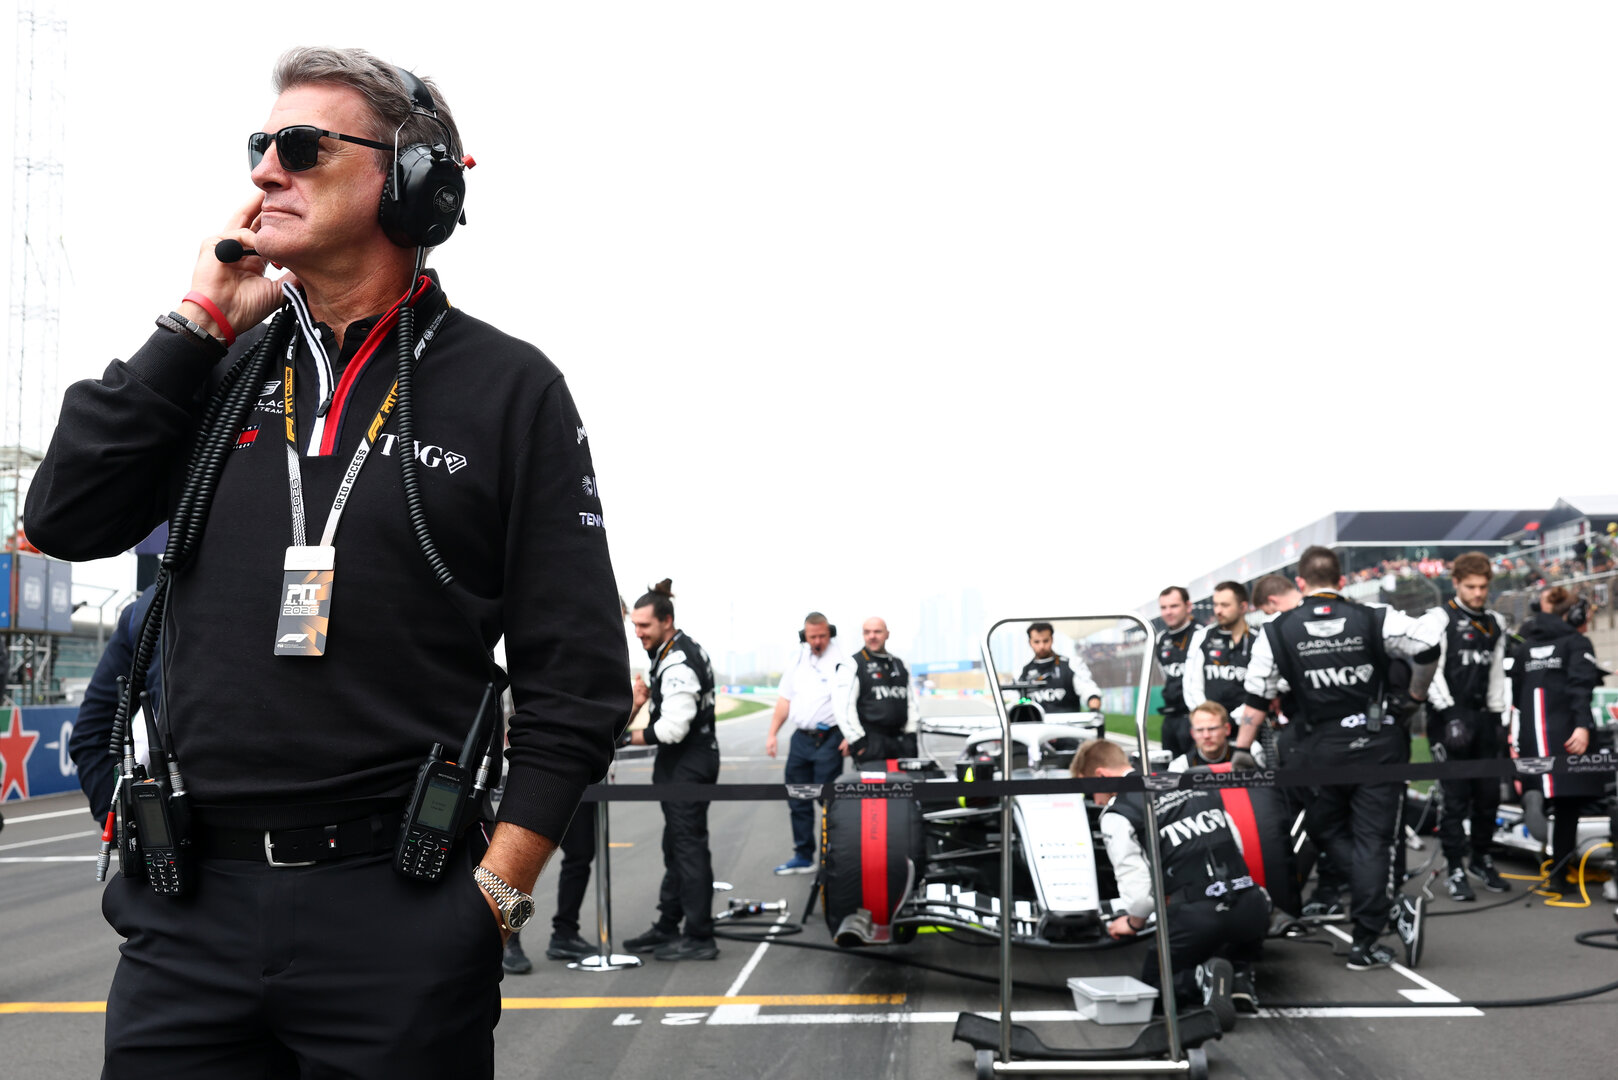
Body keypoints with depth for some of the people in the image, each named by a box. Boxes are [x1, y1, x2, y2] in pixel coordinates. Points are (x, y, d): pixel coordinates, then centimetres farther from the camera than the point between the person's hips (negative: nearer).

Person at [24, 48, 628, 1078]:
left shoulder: (508, 387, -1)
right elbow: (66, 519, 0)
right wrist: (197, 324, 0)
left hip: (399, 912, -3)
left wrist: (493, 897, -10)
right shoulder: (221, 372, 12)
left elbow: (577, 676, -4)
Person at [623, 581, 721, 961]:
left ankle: (700, 939, -1)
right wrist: (650, 695, 9)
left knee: (689, 847, -6)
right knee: (675, 846, 16)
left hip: (688, 765, -11)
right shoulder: (686, 648, 11)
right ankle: (667, 928, 26)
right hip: (685, 762, 11)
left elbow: (673, 729, -26)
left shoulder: (677, 665, -22)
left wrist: (632, 737, -14)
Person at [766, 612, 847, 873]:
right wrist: (772, 734, 12)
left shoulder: (840, 661, -6)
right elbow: (785, 700, 17)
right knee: (798, 801, 11)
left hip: (828, 740, -7)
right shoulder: (798, 661, 13)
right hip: (800, 739, 7)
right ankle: (803, 857, 22)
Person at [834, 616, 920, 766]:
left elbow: (911, 702, 22)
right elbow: (843, 707, -8)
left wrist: (911, 734, 9)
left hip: (900, 741, 6)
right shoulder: (852, 665, 0)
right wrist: (857, 741, -13)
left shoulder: (900, 665, 20)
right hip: (871, 743, -5)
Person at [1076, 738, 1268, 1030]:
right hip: (1250, 904, 5)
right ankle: (1236, 973, 1)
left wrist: (1133, 922, 15)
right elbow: (1237, 845, 18)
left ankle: (1203, 977, -11)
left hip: (1195, 915, -5)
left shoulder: (1116, 814, -1)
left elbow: (1137, 883, -6)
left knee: (1152, 981, 20)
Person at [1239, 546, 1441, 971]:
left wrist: (1239, 751, 12)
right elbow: (1428, 642, -7)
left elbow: (1257, 700, 1)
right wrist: (1417, 693, 11)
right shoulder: (1374, 620, 1)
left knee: (1330, 834, 15)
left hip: (1319, 752, 0)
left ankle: (1392, 908, -5)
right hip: (1377, 745, 1)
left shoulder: (1276, 632, 1)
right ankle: (1364, 944, 2)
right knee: (1371, 840, 5)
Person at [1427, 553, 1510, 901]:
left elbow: (1497, 673, 17)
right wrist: (1450, 715, -17)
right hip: (1450, 719, -6)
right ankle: (1455, 869, 2)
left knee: (1489, 794, 7)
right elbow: (1430, 670, -11)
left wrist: (1497, 715, 12)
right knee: (1456, 797, -5)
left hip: (1482, 717, 6)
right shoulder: (1441, 619, -6)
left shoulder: (1495, 624, 13)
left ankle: (1482, 858, 24)